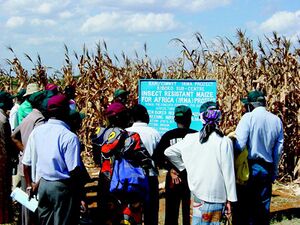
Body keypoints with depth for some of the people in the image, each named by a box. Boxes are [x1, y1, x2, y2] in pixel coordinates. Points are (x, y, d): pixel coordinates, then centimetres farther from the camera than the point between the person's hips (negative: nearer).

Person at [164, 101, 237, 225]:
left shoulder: (191, 138, 2)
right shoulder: (224, 141, -8)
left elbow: (168, 152, 8)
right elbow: (228, 172, -8)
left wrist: (184, 167, 14)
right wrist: (230, 199, -1)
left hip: (199, 191, 4)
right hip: (217, 195, -3)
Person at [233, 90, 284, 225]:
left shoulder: (249, 117, -10)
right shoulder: (276, 120, 5)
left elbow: (239, 144, -15)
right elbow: (279, 149, 9)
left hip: (250, 167, -4)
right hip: (267, 168, 4)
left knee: (244, 205, 4)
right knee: (264, 207, 11)